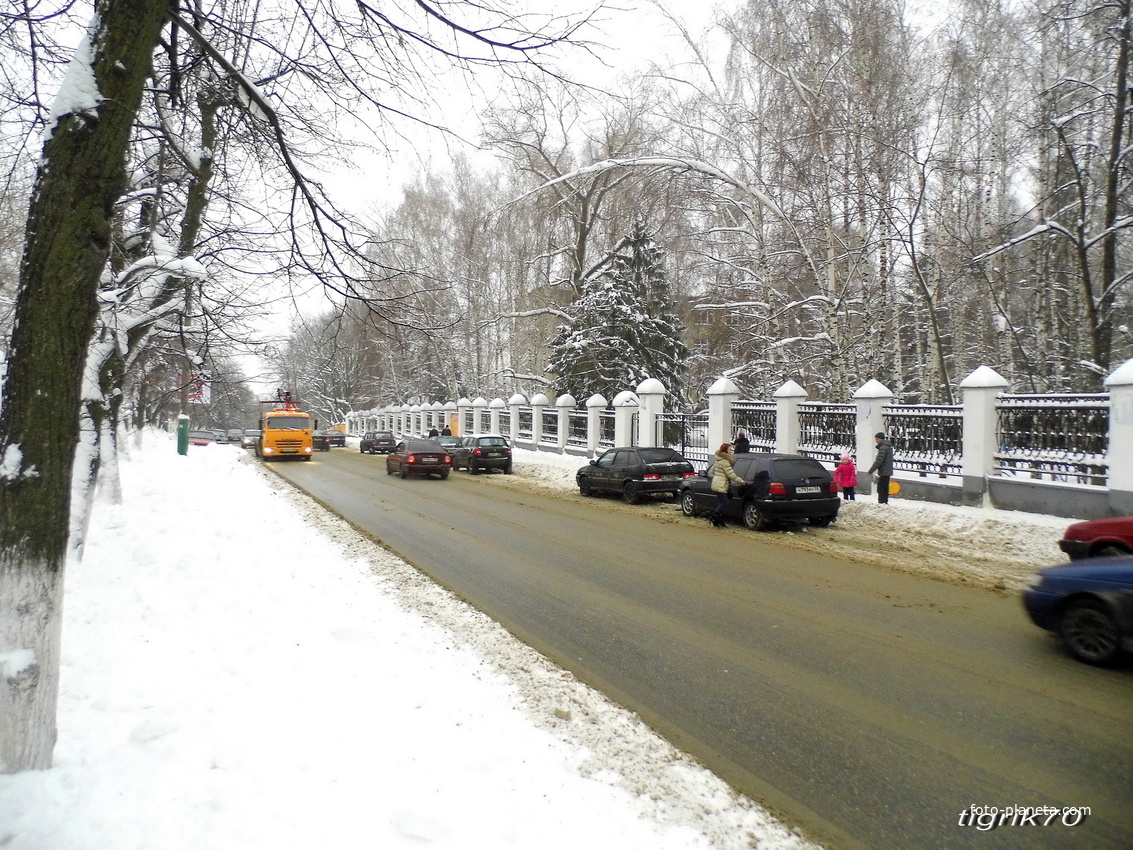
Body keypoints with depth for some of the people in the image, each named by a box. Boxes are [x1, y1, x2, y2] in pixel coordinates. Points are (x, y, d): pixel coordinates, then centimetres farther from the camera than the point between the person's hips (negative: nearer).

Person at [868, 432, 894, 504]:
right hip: (888, 472, 10)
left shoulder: (883, 448, -18)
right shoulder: (888, 447, 15)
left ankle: (881, 502, -11)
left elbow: (878, 461, -20)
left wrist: (871, 470, -13)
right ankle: (885, 502, 23)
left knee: (881, 489, -9)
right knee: (885, 488, 17)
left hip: (884, 472, -10)